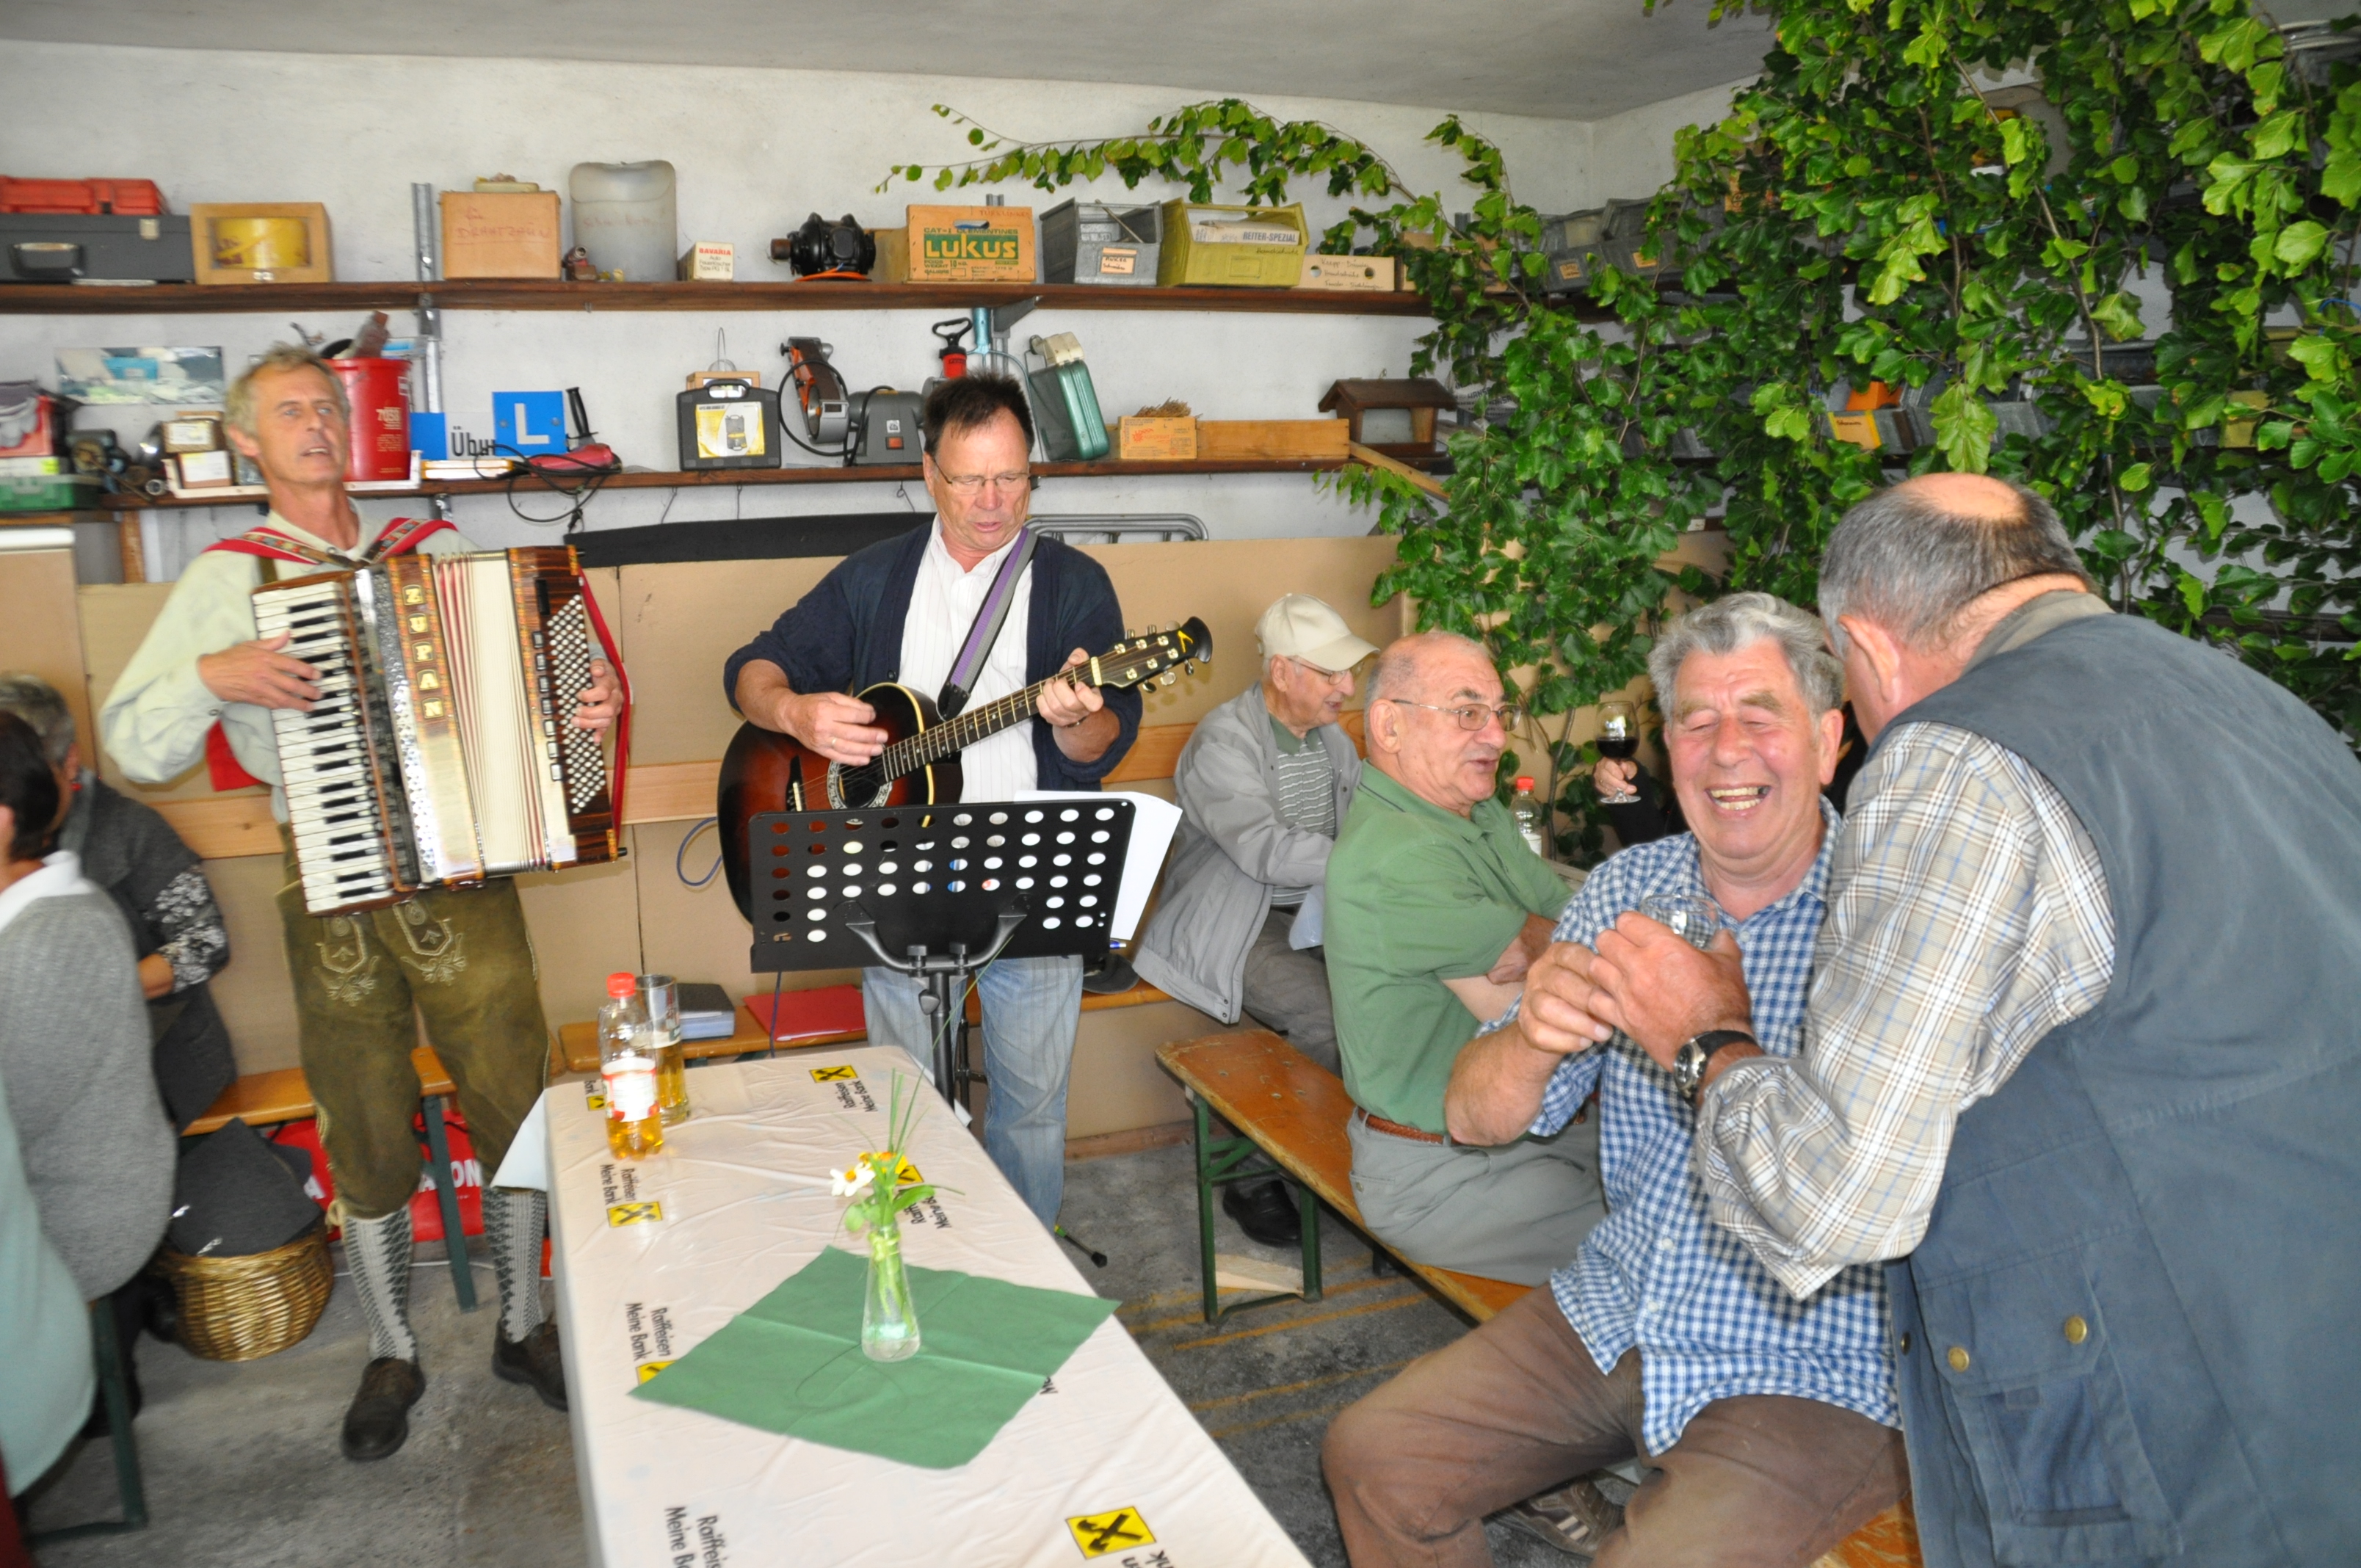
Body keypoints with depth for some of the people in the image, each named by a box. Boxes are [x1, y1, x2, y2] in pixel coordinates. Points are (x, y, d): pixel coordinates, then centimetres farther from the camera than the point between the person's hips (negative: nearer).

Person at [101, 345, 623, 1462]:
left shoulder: (441, 552, 8)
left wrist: (593, 698, -8)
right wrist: (214, 678, -15)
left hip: (465, 866, 1)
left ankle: (523, 1326, 28)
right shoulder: (227, 580, 4)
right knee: (368, 1137, 10)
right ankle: (392, 1355, 31)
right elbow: (133, 743, 2)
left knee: (515, 1101, 6)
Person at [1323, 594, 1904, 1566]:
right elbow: (1476, 1119, 0)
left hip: (1816, 1374, -4)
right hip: (1611, 1317, 5)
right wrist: (1535, 1037, -21)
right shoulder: (1627, 887, 2)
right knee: (1372, 1456, 1)